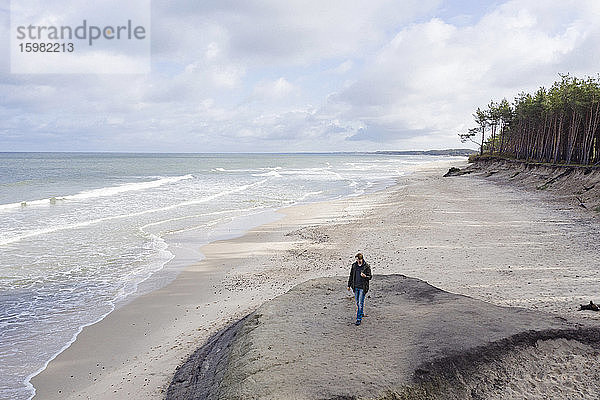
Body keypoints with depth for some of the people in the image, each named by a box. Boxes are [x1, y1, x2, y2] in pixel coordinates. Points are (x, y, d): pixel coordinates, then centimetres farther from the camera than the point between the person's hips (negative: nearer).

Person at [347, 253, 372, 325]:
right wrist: (349, 285, 15)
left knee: (361, 303, -6)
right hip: (356, 287, 5)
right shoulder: (354, 265, 3)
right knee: (357, 302, 16)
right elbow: (351, 275, 13)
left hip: (363, 287, -4)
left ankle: (359, 319, 0)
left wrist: (365, 276, -25)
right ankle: (361, 313, 39)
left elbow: (370, 277, -3)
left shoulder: (366, 266, -8)